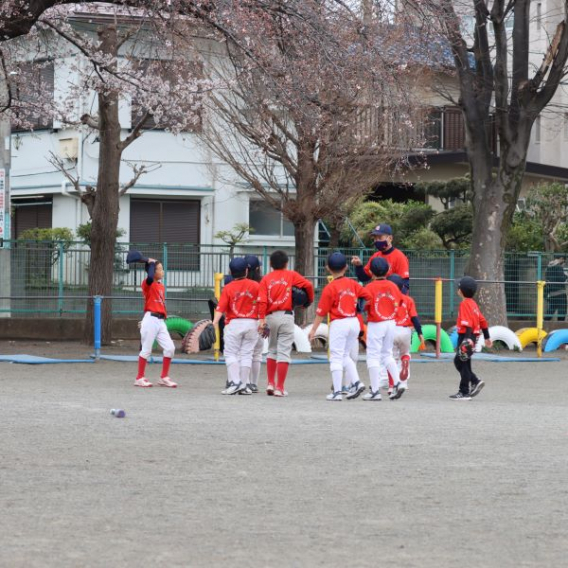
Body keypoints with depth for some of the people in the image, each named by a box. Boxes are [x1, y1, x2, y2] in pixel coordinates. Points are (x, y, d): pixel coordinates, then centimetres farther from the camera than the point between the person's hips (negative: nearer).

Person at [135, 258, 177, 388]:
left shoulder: (161, 286, 17)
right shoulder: (148, 284, -7)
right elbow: (150, 277, -30)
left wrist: (164, 317, 12)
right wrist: (151, 263, -15)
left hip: (161, 321, 8)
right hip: (151, 320, -8)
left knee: (170, 348, 3)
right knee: (146, 350, -1)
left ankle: (164, 377, 13)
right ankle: (140, 378, 9)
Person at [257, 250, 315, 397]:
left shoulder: (266, 279, 5)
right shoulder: (291, 275, 4)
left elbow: (262, 300, -6)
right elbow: (308, 285, -3)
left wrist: (262, 319, -11)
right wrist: (309, 299, 15)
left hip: (270, 317, 2)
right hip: (286, 316, -2)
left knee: (272, 350, 19)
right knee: (284, 351, -2)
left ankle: (270, 383, 17)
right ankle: (280, 387, -6)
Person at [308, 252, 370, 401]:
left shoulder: (330, 288, -9)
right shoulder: (353, 284, 4)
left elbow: (321, 312, -8)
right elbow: (369, 296, 3)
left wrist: (313, 329, -4)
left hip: (338, 323, -5)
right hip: (354, 323, 5)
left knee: (336, 358, 0)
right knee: (346, 356, 20)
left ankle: (337, 392, -4)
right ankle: (356, 382, 4)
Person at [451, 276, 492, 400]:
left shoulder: (465, 304, -14)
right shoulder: (473, 303, 15)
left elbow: (468, 323, -24)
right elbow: (482, 320, 19)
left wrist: (468, 338, -32)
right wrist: (487, 337, 25)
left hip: (465, 336, -10)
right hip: (472, 336, 10)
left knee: (464, 364, -3)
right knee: (458, 361, 17)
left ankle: (464, 392, 1)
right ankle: (475, 382, 13)